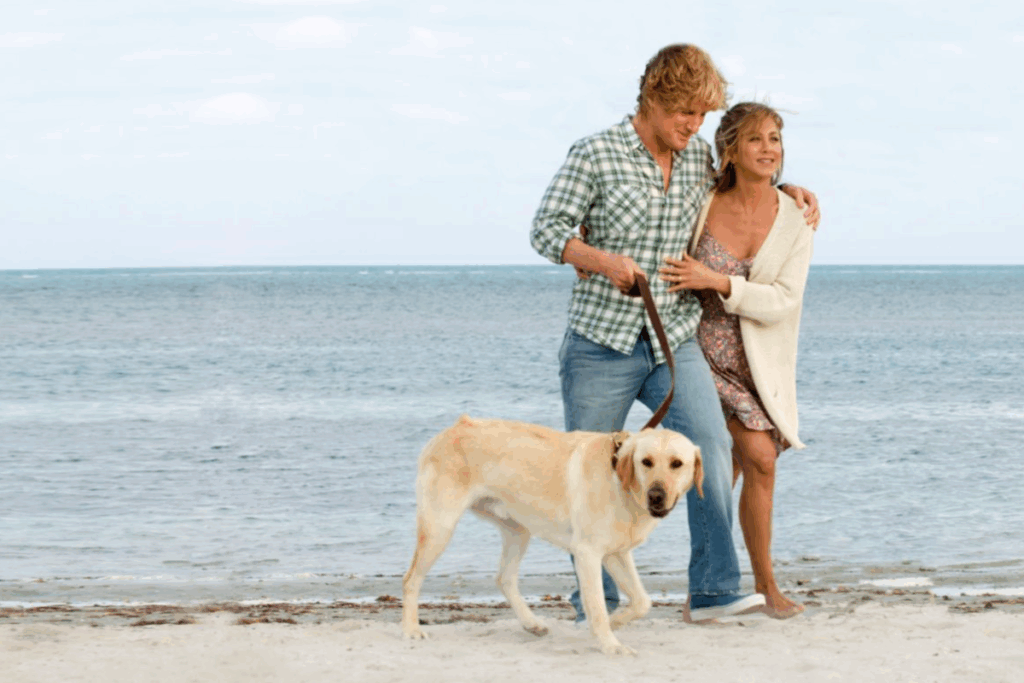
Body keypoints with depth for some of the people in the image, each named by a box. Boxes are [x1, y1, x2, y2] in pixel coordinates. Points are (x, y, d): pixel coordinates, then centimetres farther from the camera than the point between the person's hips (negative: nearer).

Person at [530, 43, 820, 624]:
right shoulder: (595, 155, -5)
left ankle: (714, 591, -13)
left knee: (711, 445, -16)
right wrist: (602, 260, -22)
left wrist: (791, 190, 14)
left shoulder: (701, 158, 9)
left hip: (674, 341, 3)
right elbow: (546, 230, -6)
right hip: (601, 344, -3)